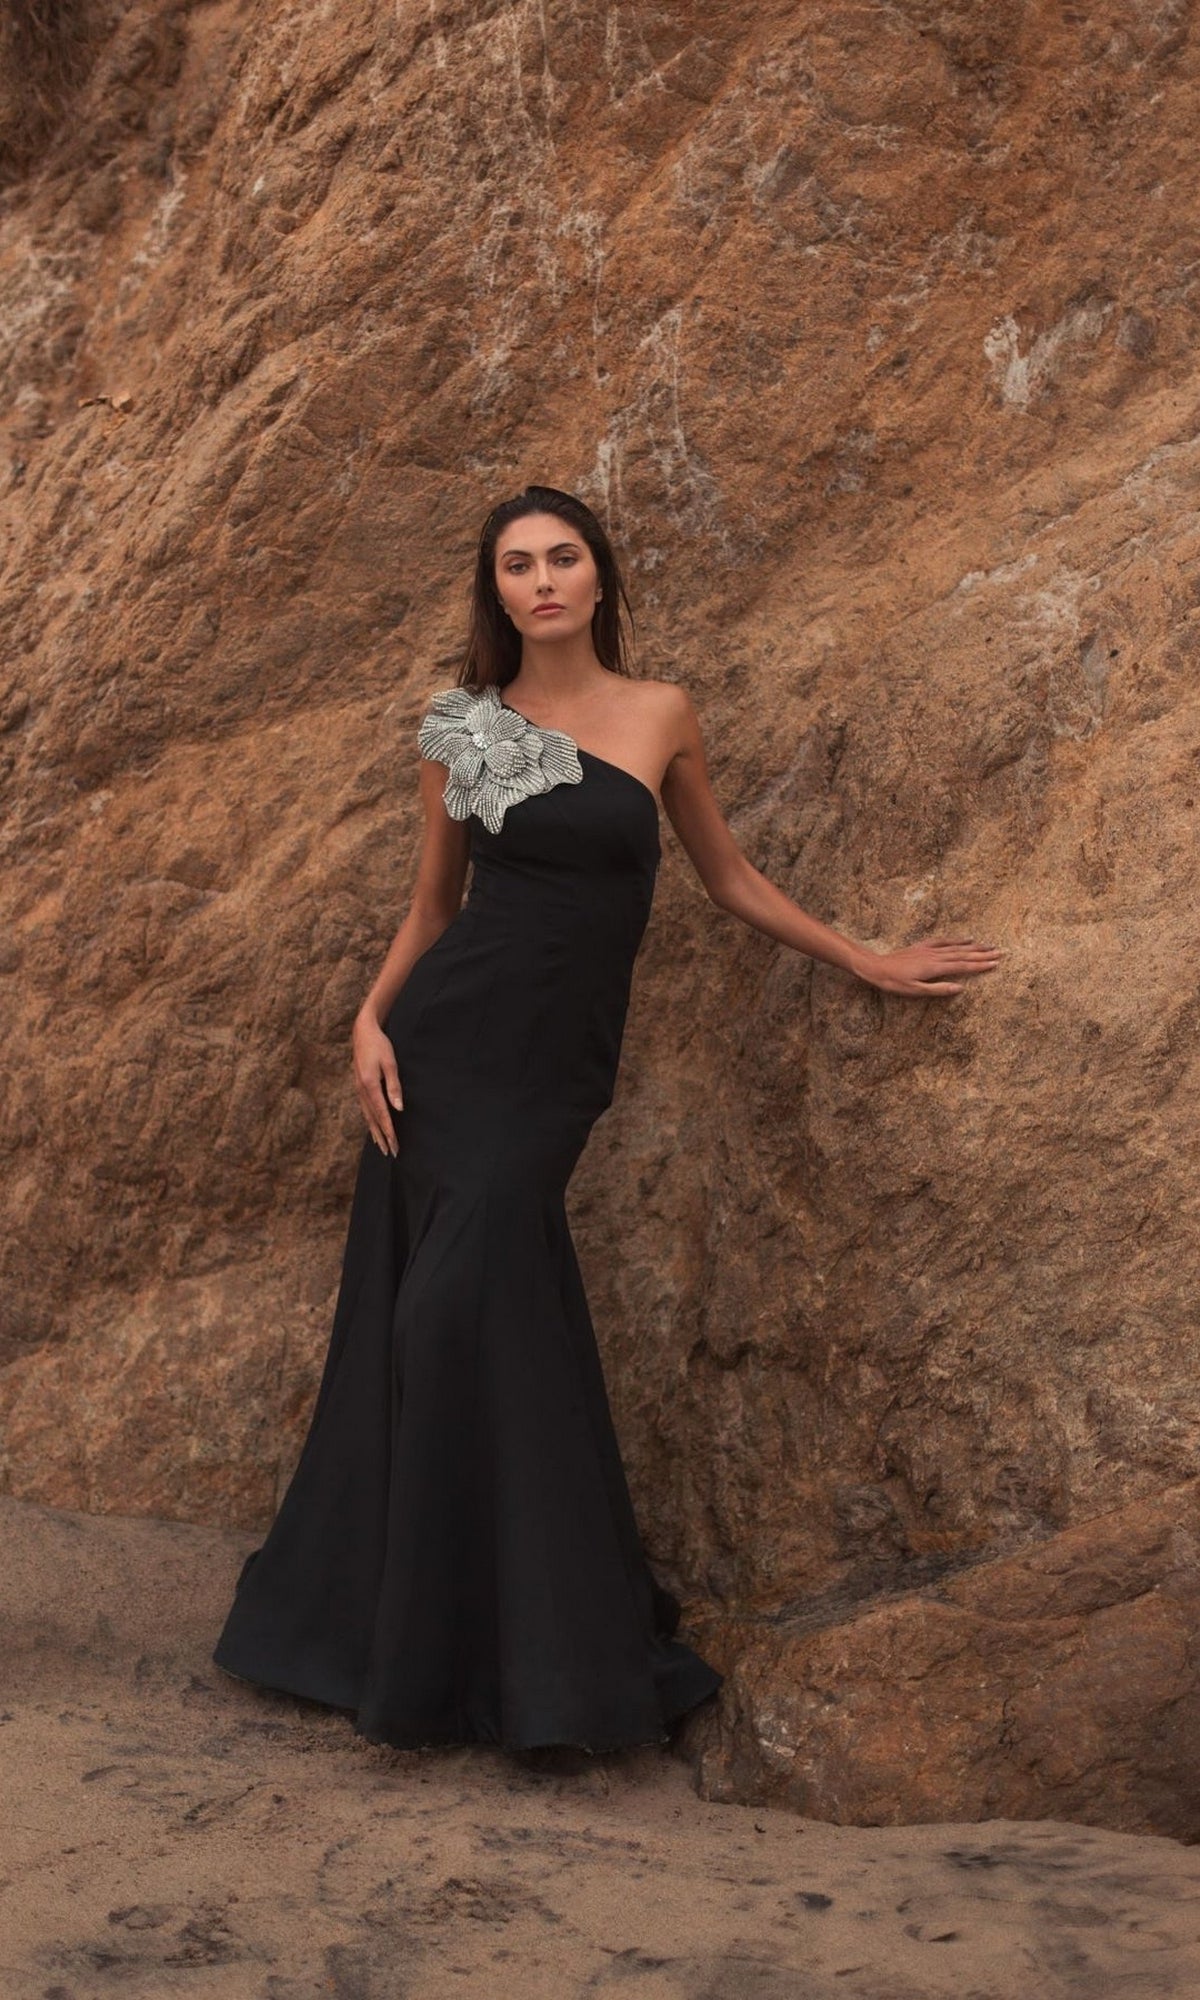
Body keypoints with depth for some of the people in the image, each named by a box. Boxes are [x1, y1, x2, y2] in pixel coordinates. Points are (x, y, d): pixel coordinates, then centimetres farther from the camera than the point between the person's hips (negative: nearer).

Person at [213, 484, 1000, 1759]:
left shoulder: (659, 716, 6)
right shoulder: (460, 728, 6)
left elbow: (728, 878, 16)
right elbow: (432, 904, 13)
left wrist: (867, 962, 18)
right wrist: (371, 1018, -3)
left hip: (555, 1067, -1)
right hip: (446, 1040, 1)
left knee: (465, 1314, -10)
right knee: (441, 1318, -4)